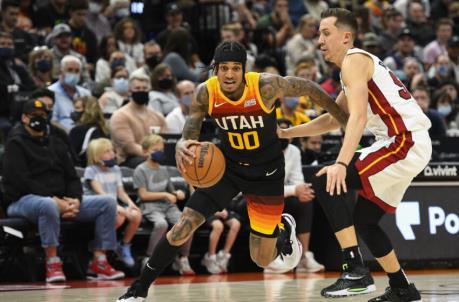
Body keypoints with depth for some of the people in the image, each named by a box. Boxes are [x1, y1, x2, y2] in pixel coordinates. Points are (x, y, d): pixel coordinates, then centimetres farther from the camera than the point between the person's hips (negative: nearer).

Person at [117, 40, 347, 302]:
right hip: (228, 166, 2)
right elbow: (188, 137, -16)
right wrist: (181, 148, -42)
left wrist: (347, 120, -3)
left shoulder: (266, 86, -26)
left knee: (262, 260, 4)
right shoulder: (206, 94, -18)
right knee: (183, 228, -15)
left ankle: (283, 227, 40)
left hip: (266, 172, -2)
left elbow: (309, 88, -10)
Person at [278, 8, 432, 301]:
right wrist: (286, 133, 29)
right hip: (408, 145, 10)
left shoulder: (354, 60, -8)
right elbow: (332, 120, 34)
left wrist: (341, 163, -33)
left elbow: (358, 116, -23)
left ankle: (356, 272, -20)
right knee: (363, 219, 18)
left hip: (405, 142, -10)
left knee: (326, 183, -16)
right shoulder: (360, 63, 23)